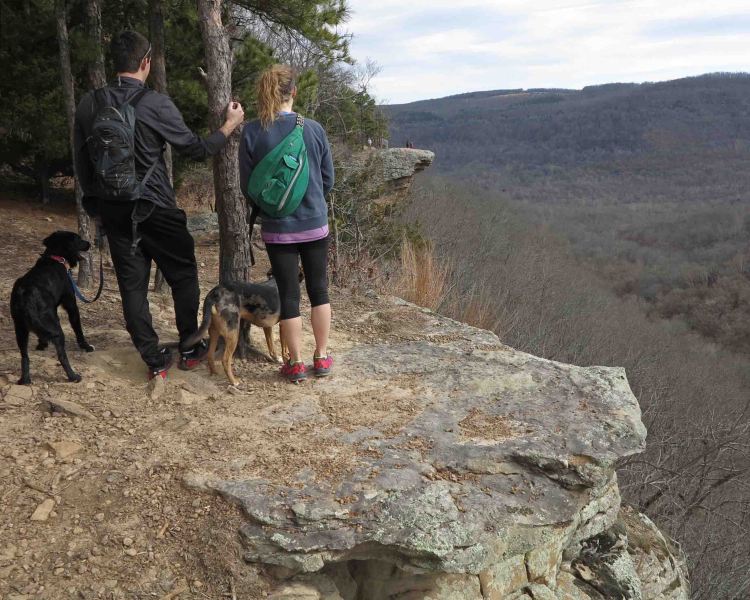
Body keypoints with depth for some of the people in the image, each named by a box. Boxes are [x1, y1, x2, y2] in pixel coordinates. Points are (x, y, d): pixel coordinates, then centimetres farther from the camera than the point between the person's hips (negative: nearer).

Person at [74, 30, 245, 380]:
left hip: (113, 212, 5)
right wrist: (230, 125, 10)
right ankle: (189, 349, 20)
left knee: (132, 285, 9)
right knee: (183, 275, 13)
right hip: (155, 209, -4)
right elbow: (196, 150, -5)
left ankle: (154, 361, 14)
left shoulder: (89, 105, 2)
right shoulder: (156, 104, -13)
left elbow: (81, 163, 8)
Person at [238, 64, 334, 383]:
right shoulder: (314, 129, -7)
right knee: (319, 289, 15)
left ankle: (296, 364, 17)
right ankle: (321, 357, 23)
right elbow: (328, 180, 2)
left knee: (288, 295, 9)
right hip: (315, 224, 1)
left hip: (277, 229, -1)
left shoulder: (252, 133, -10)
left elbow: (247, 187, -3)